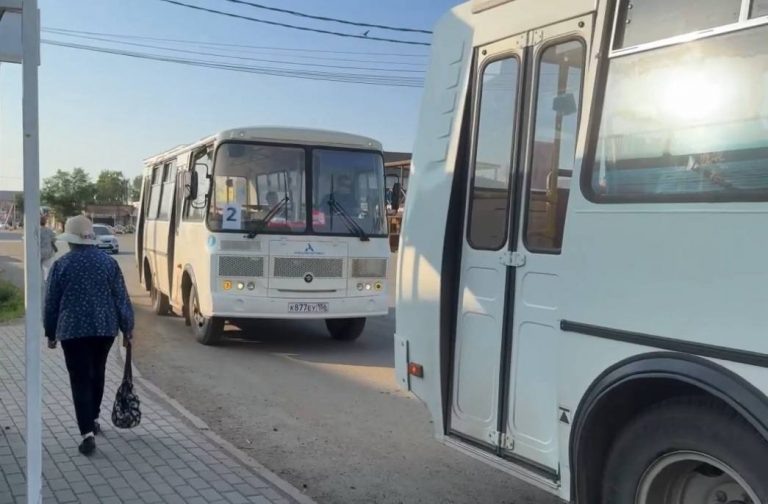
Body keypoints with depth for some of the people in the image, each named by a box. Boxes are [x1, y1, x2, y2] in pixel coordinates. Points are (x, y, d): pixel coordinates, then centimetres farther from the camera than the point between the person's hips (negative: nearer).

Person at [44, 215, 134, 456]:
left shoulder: (61, 265, -3)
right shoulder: (108, 262, 2)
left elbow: (51, 303, 2)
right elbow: (121, 298, 2)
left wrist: (51, 333, 12)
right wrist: (127, 327, 9)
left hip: (73, 330, -3)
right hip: (105, 328, 3)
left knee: (80, 380, -2)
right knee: (97, 374, 21)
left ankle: (88, 433, -11)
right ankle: (93, 419, 35)